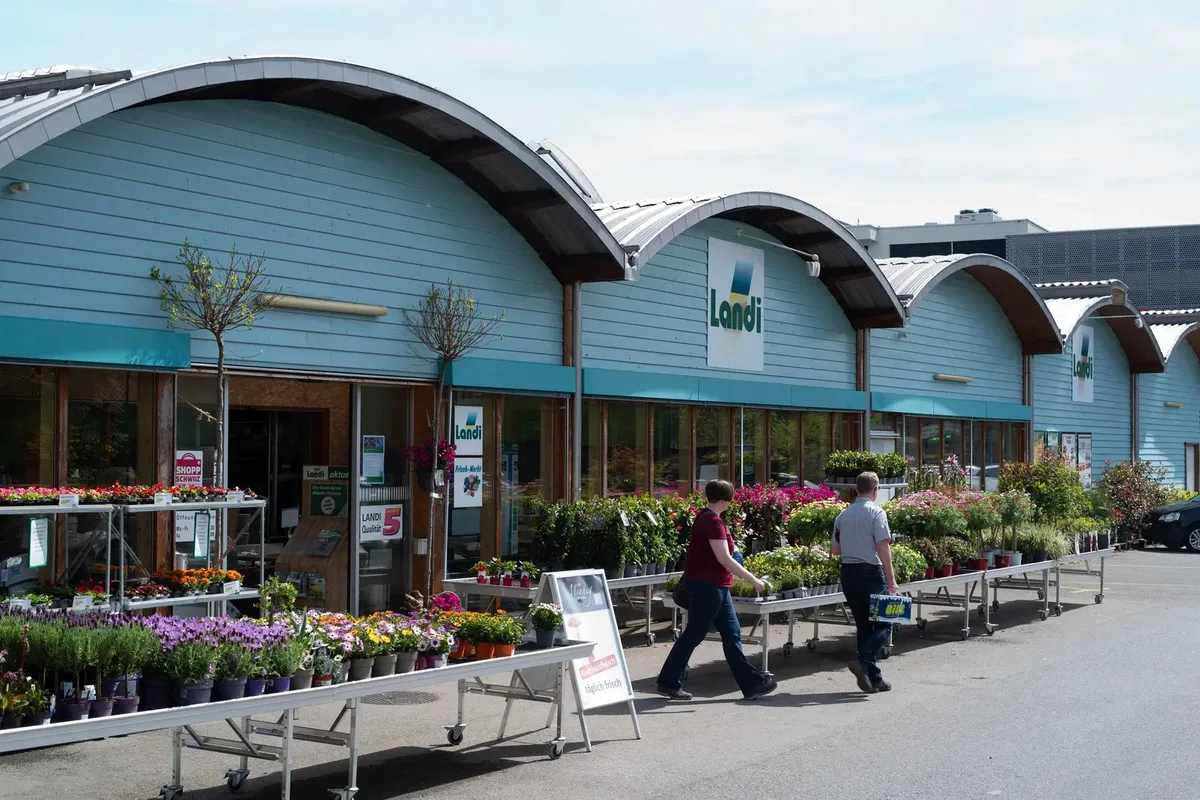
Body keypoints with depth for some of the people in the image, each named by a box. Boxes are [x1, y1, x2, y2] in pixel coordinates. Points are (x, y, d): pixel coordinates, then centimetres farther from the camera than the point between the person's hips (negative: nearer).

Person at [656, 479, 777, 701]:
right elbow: (724, 559, -24)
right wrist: (753, 579, -19)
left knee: (732, 633, 10)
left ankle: (751, 683, 12)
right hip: (707, 585, -10)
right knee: (693, 635, -2)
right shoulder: (713, 522, -19)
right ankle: (668, 683, 7)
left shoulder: (706, 518, 11)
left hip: (714, 586, 10)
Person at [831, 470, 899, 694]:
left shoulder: (843, 516, 10)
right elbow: (883, 547, -14)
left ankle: (873, 678, 12)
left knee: (864, 625, 12)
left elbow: (835, 550, 13)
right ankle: (862, 662, -19)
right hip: (870, 572, -6)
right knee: (883, 623, 3)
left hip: (847, 573, 6)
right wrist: (890, 579, -13)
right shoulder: (876, 512, -8)